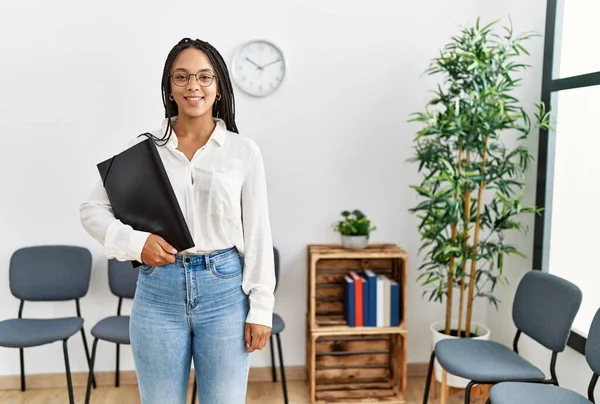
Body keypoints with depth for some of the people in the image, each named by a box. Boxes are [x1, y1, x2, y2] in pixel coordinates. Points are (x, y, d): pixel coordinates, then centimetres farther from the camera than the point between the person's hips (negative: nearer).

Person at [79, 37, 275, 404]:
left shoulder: (244, 151, 0)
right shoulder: (142, 148, 2)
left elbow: (258, 234, 1)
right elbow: (92, 209, 8)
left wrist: (261, 308, -2)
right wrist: (135, 241, -10)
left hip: (225, 291, 0)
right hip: (159, 291, 1)